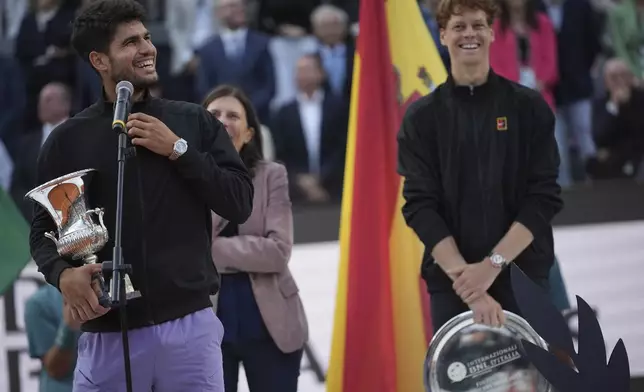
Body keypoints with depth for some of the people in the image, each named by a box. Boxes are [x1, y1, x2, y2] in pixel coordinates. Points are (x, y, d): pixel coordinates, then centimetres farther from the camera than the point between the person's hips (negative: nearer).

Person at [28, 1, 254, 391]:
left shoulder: (195, 123, 8)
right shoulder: (68, 140, 7)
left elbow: (240, 203, 2)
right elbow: (44, 229, 9)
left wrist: (177, 150, -7)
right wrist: (63, 273, -12)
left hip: (189, 324, 0)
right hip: (108, 332, 0)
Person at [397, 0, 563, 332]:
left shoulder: (529, 108, 4)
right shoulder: (422, 117, 4)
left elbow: (544, 198, -2)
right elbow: (420, 206, -4)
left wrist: (492, 264, -14)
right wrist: (465, 278, -17)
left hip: (522, 277, 0)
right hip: (451, 282, 0)